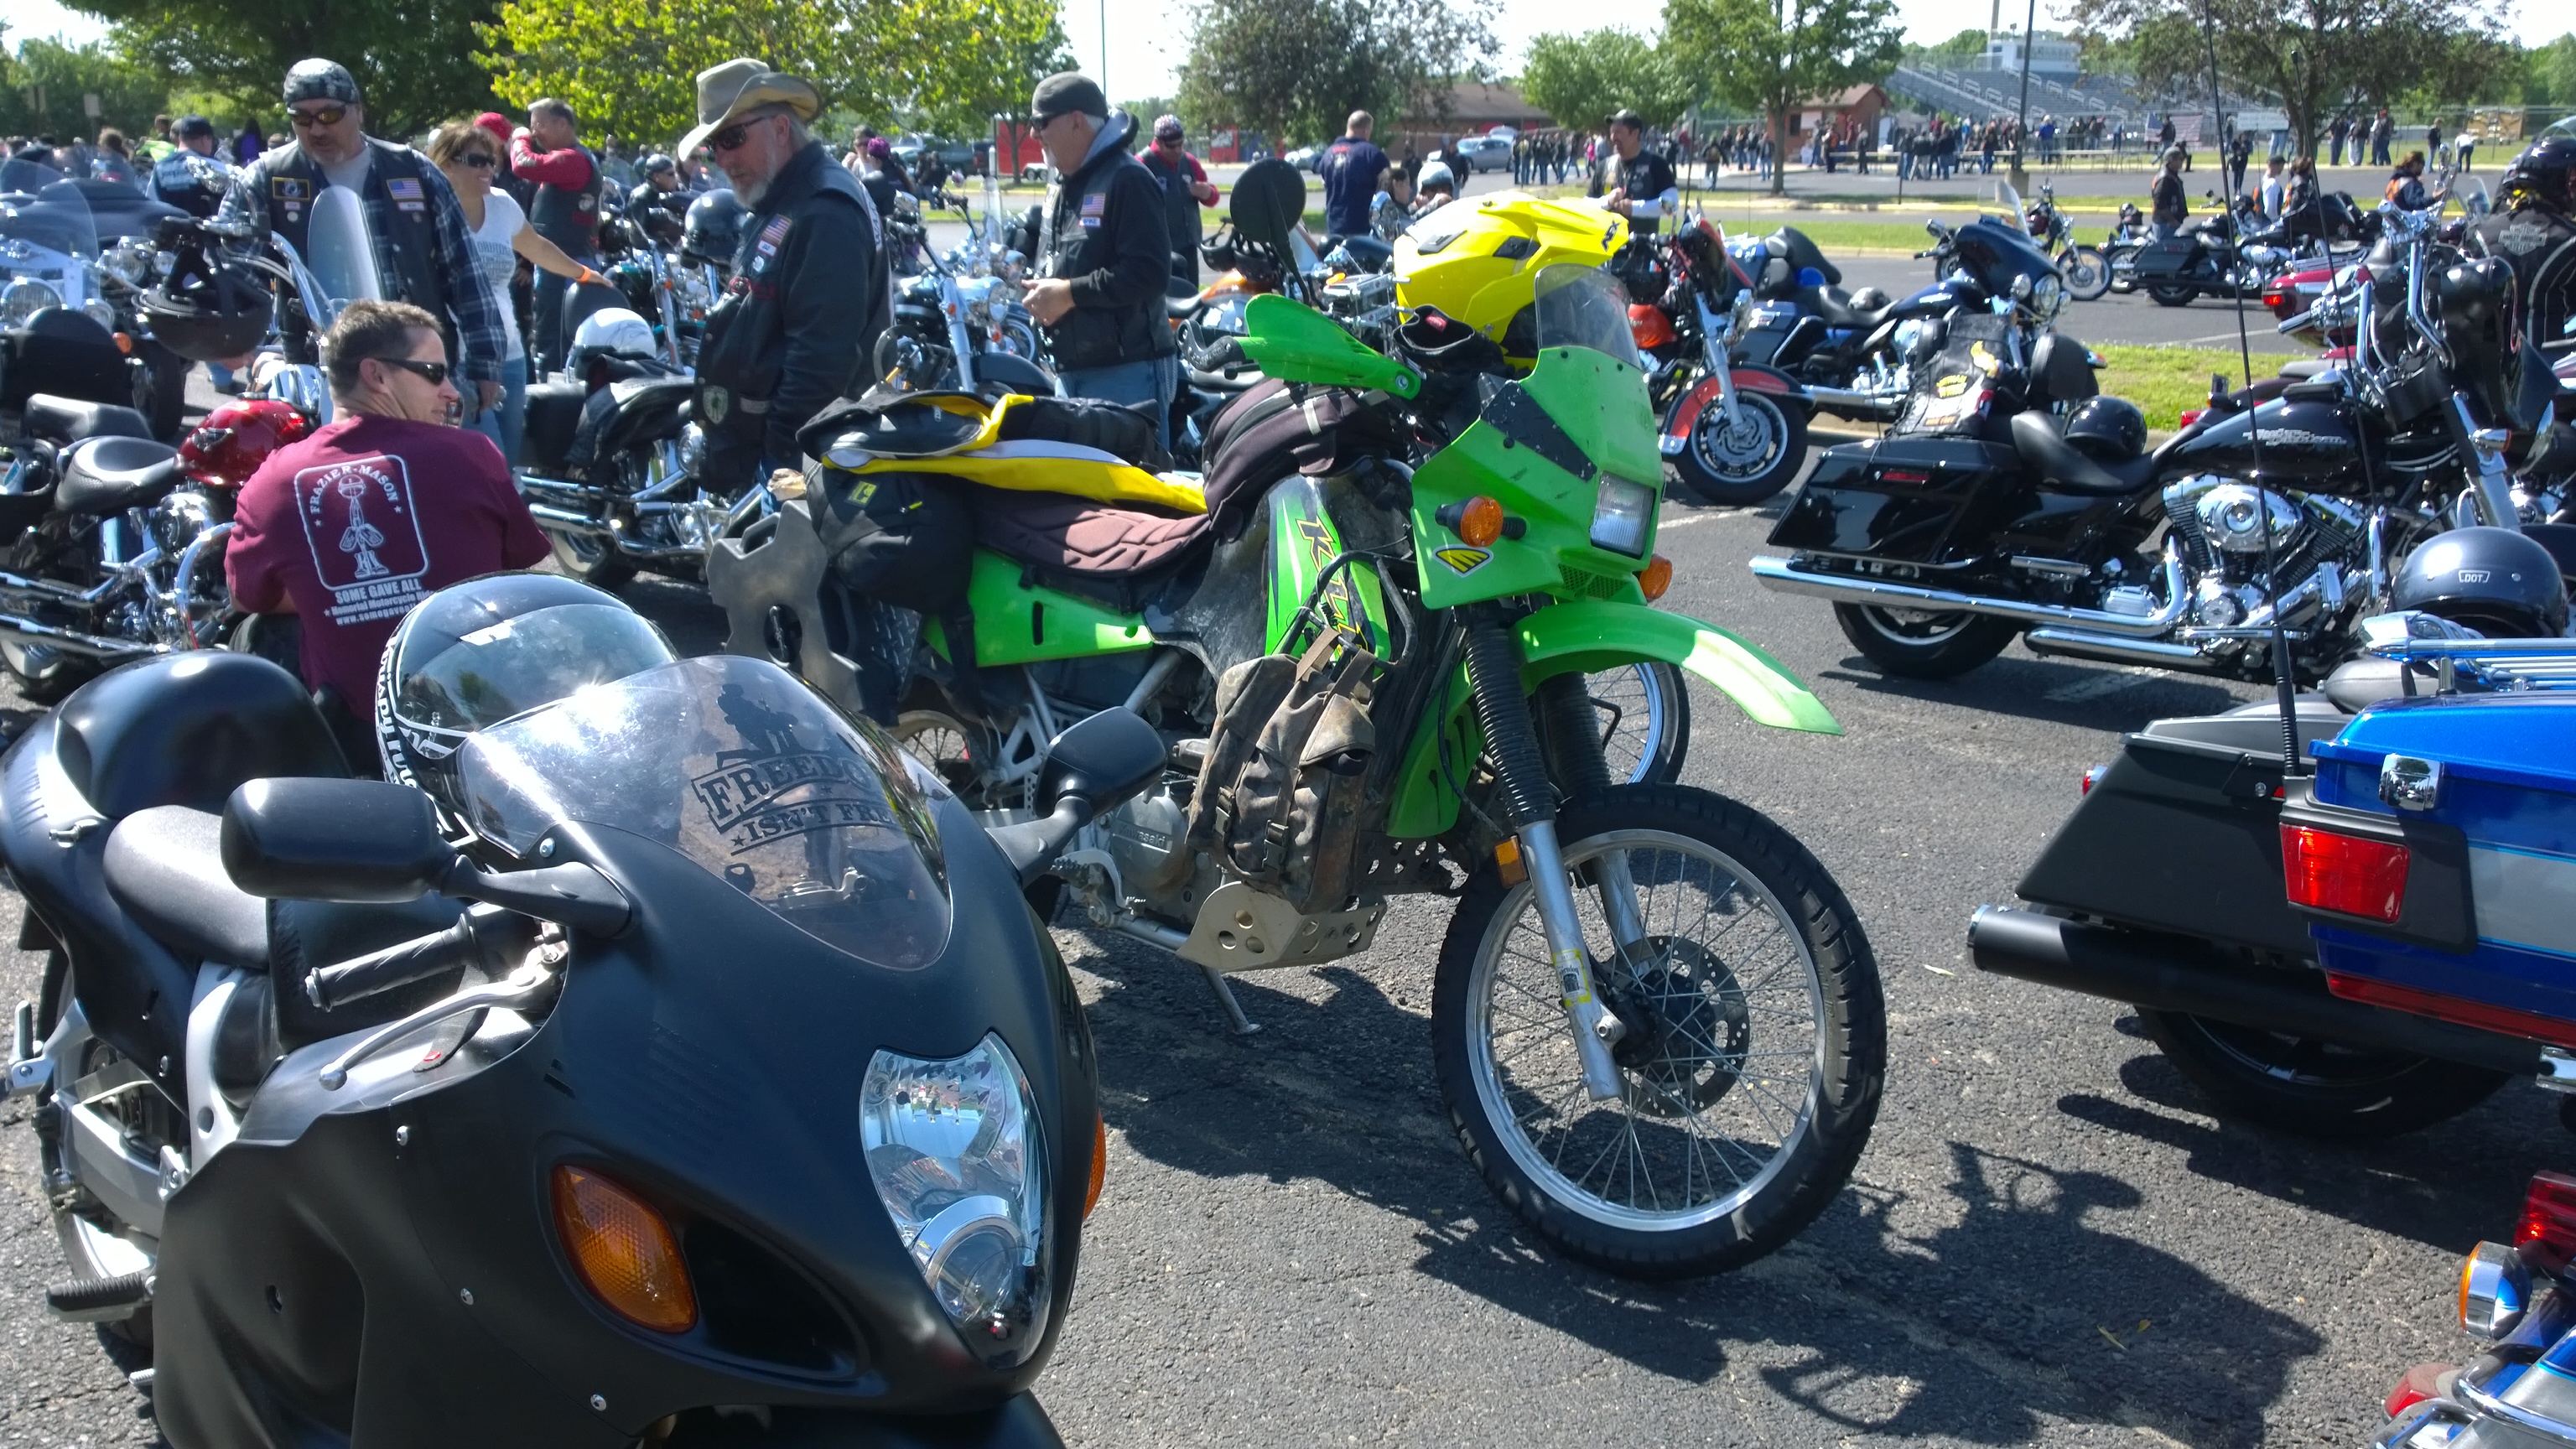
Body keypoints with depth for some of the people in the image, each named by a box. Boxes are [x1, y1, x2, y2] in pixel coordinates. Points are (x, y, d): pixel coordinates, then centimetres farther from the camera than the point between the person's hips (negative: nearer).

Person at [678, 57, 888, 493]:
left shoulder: (825, 213, -18)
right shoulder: (777, 205, 17)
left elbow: (822, 356, -26)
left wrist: (781, 456, -25)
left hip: (792, 457, -11)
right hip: (748, 447, 11)